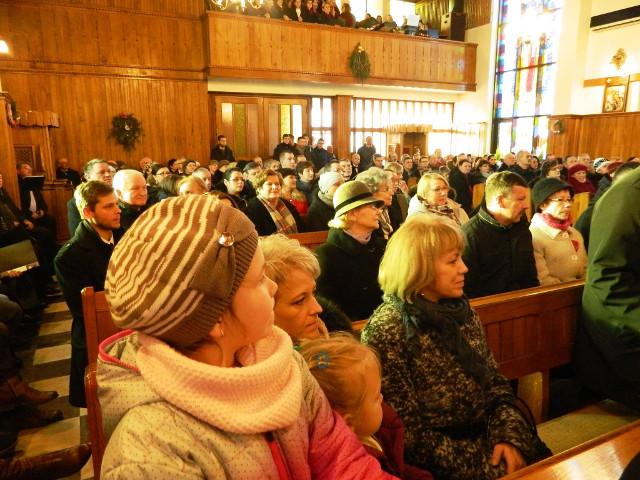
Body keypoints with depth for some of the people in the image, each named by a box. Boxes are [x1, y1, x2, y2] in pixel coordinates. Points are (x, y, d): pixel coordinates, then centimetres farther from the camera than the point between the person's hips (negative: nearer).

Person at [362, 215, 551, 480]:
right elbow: (409, 435, -15)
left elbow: (495, 382, 8)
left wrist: (509, 437, -7)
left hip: (485, 436, 6)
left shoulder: (460, 309, 3)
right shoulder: (387, 332, -18)